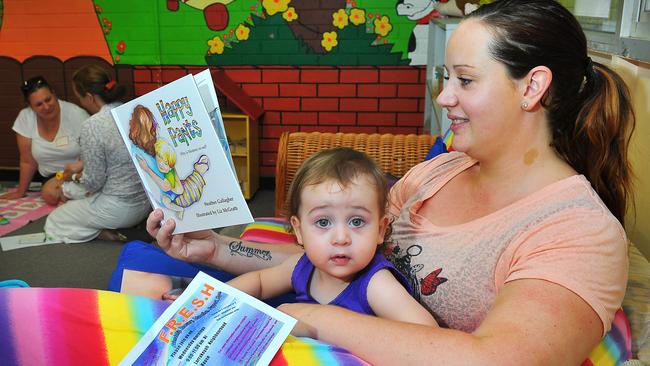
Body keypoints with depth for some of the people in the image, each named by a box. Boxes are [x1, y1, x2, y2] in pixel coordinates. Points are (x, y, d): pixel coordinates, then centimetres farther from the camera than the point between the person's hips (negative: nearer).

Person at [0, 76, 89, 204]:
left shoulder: (76, 114, -16)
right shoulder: (25, 118, -7)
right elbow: (27, 161, 2)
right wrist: (21, 192, 8)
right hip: (49, 178, 3)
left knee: (51, 194, -29)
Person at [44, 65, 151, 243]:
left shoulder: (92, 126, -23)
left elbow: (94, 183, -17)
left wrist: (75, 176, 5)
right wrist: (81, 167, 20)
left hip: (120, 208, -7)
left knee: (54, 221, 17)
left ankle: (114, 233, 2)